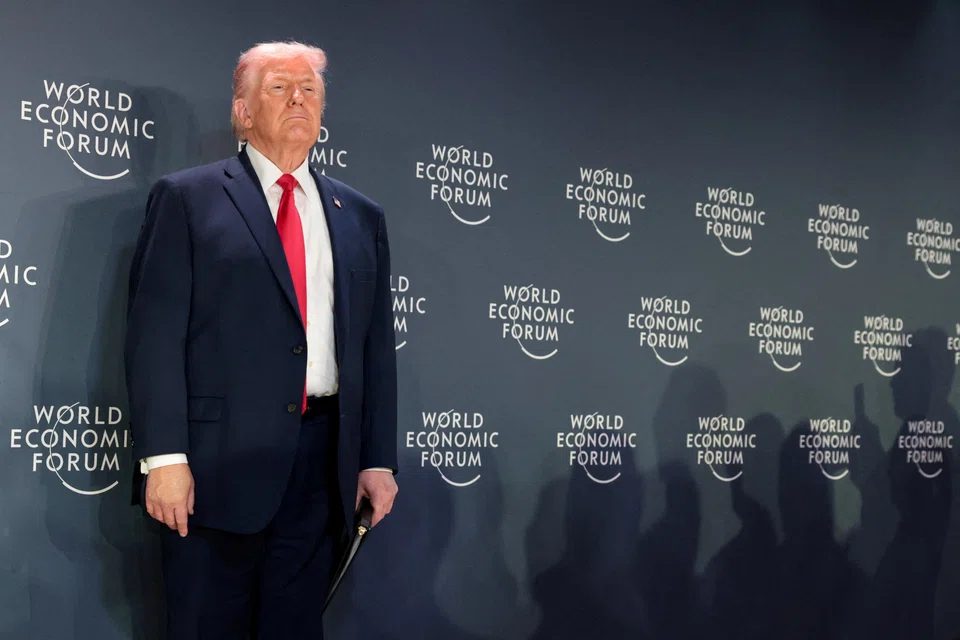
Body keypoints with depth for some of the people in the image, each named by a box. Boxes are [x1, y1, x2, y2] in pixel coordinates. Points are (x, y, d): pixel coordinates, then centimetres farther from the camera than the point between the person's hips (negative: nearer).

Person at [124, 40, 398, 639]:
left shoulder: (361, 216, 15)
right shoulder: (187, 198, 3)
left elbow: (378, 347, 13)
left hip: (323, 464, 4)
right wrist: (164, 456, -13)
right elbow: (155, 333, -5)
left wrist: (378, 459, 8)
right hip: (217, 461, -3)